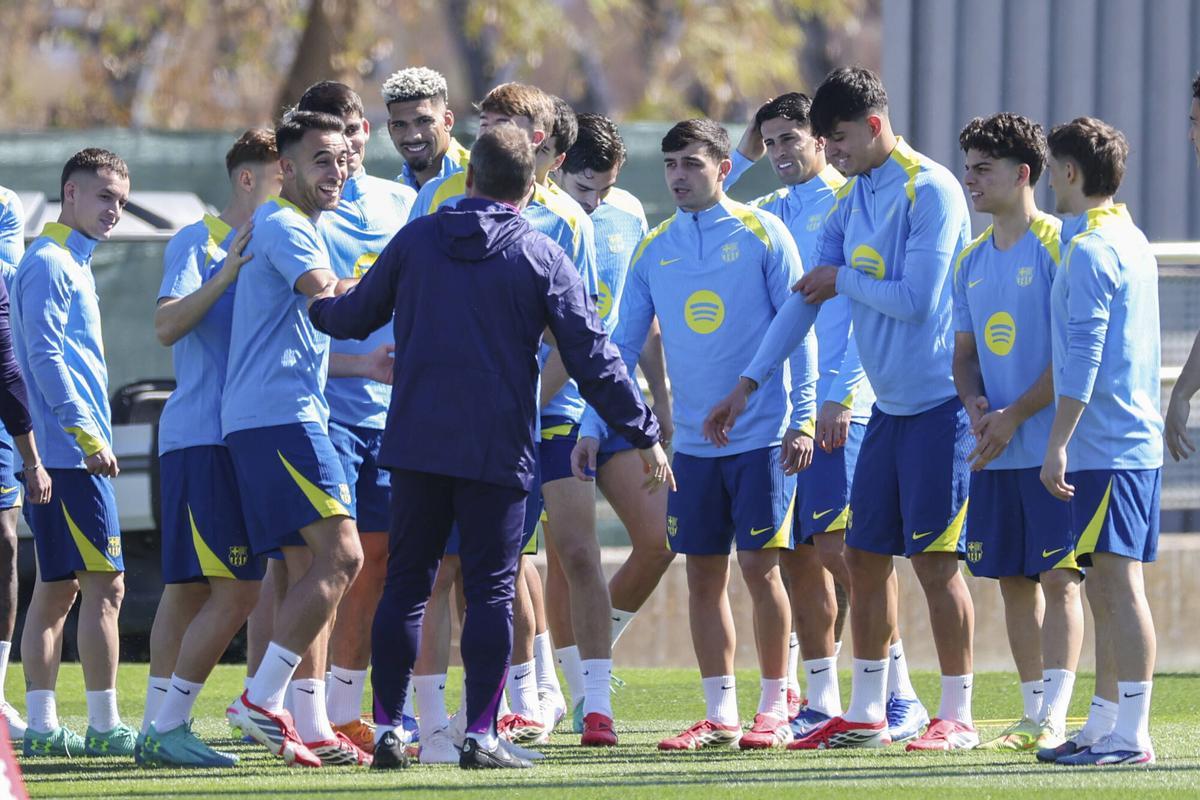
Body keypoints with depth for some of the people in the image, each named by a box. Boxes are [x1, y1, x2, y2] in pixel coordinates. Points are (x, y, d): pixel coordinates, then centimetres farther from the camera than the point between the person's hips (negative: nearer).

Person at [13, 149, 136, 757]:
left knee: (56, 588, 8)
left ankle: (42, 727, 8)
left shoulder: (72, 266, 20)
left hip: (56, 457, 10)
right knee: (104, 584, -10)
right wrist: (85, 432, -21)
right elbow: (43, 355, -18)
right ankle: (104, 727, -10)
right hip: (70, 454, -10)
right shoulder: (48, 264, -9)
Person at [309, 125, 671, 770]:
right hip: (498, 449, -2)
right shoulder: (541, 258, -2)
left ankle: (387, 729, 8)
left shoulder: (415, 240, 4)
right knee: (490, 590, 1)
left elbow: (355, 315, 17)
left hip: (415, 444, 2)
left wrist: (317, 309, 41)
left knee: (405, 584, 9)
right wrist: (644, 434, 5)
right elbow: (592, 357, -3)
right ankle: (480, 735, -4)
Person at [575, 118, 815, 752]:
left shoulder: (761, 235, -4)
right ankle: (719, 714, 11)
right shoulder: (652, 250, 8)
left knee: (759, 566, -5)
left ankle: (774, 710, 4)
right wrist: (593, 426, 0)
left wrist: (803, 417, -10)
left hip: (763, 437, -4)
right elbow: (622, 347, 9)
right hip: (693, 440, 4)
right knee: (703, 574, 5)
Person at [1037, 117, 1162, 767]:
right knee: (1106, 587, 13)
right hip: (1137, 441, 10)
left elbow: (1082, 357, -18)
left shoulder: (1090, 251, -12)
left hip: (1104, 445, -10)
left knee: (1118, 583, -10)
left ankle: (1131, 736, -12)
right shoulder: (1132, 243, 18)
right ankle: (1103, 726, 18)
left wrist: (1057, 444, -17)